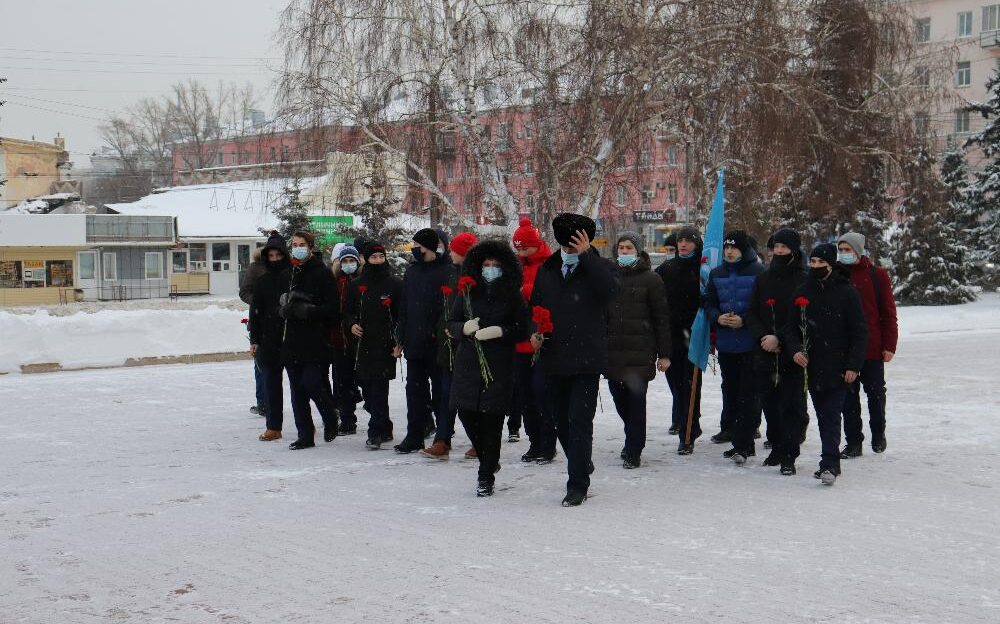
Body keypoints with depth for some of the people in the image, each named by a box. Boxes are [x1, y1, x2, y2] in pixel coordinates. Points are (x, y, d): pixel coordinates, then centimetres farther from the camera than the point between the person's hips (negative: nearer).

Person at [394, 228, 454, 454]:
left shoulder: (447, 272, -8)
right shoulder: (412, 271, 13)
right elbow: (404, 306, 17)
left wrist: (438, 331, -17)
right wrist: (401, 336, 11)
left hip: (437, 344, -6)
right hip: (414, 343, 6)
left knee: (440, 391, 4)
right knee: (415, 390, 8)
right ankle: (414, 436, 14)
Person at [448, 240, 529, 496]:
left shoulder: (512, 295, 2)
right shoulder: (467, 292, 8)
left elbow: (522, 330, 1)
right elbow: (451, 323, 13)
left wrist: (500, 331, -15)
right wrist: (464, 328, -9)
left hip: (499, 366, -2)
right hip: (468, 362, 3)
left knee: (492, 417, -4)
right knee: (466, 412, -1)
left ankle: (486, 476, 8)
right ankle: (488, 460, 27)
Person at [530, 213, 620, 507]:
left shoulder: (598, 268, -3)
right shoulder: (547, 270, 10)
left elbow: (610, 289, -25)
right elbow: (534, 304, 20)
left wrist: (586, 256, -25)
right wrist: (534, 330, 1)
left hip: (587, 360, -5)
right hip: (554, 360, 5)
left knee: (579, 422, -8)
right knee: (561, 421, 15)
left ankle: (578, 485, -2)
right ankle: (581, 469, 35)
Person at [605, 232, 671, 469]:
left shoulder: (651, 279, 1)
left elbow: (662, 318, -1)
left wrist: (664, 353, -5)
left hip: (640, 352, -4)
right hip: (613, 352, 4)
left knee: (636, 402, -3)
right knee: (619, 399, 9)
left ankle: (633, 452, 5)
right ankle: (634, 440, 30)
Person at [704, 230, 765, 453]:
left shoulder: (758, 272, -5)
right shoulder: (717, 274, 11)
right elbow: (709, 304, 14)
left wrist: (744, 321, -18)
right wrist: (718, 318, -7)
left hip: (750, 344, -5)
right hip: (725, 343, 5)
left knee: (748, 392, -5)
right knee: (729, 388, 17)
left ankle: (744, 444, -4)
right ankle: (729, 428, 31)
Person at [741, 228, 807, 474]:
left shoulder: (803, 281, -4)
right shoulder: (763, 279, 12)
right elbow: (751, 313, 9)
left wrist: (779, 338, -16)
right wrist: (762, 336, -8)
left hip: (792, 355, -5)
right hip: (764, 353, 5)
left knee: (791, 405, -5)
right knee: (770, 405, 11)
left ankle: (788, 456, -1)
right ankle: (777, 448, 24)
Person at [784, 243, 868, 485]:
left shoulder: (846, 292, -4)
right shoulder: (802, 293, 8)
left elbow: (859, 332, -4)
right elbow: (791, 327, 13)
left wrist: (853, 365, -10)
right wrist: (795, 349, -7)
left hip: (838, 368, -5)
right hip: (812, 367, 5)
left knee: (831, 415, -11)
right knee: (822, 416, 11)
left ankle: (829, 464, -14)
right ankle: (831, 462, 20)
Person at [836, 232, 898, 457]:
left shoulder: (877, 276, -1)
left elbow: (888, 312, -1)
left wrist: (889, 345, -6)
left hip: (872, 348, -2)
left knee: (876, 394, 10)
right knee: (848, 397, 4)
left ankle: (878, 434, 31)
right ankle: (853, 442, 12)